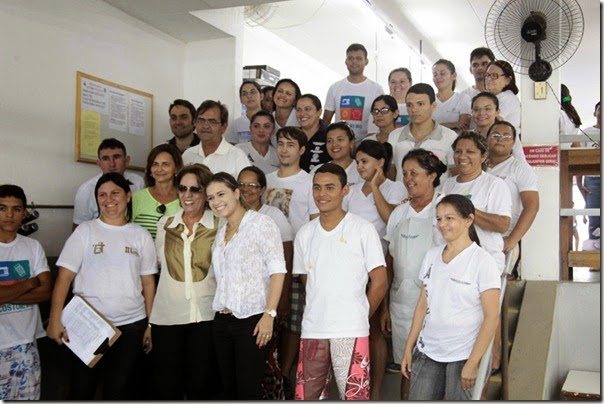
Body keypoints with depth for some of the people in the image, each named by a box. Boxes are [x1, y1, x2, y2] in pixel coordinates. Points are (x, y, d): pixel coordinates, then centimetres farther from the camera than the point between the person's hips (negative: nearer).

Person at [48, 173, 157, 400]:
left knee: (118, 389, 8)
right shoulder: (85, 231, 1)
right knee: (82, 388, 5)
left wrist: (150, 325, 4)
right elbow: (64, 278, -3)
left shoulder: (141, 236, 7)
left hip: (131, 324, 1)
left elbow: (148, 283, 8)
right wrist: (55, 321, -12)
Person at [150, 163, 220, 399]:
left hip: (205, 315, -2)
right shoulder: (165, 224, 9)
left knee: (201, 387, 5)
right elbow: (161, 262, 17)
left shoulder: (220, 226, 0)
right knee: (166, 387, 6)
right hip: (167, 315, 2)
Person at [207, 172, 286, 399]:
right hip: (222, 320, 7)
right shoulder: (221, 232, 15)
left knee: (248, 390, -5)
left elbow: (277, 270, -13)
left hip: (252, 320, -7)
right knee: (229, 389, 11)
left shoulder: (261, 223, -6)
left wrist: (269, 314, -19)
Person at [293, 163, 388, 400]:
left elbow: (380, 282, -1)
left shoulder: (363, 229, -2)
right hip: (312, 330, 4)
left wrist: (359, 317, 5)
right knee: (307, 395, 9)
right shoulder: (305, 234, 9)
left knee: (354, 395, 1)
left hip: (351, 332, -4)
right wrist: (322, 312, 9)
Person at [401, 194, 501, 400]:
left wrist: (472, 363, -14)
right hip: (427, 352, 4)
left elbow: (491, 317, -11)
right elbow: (422, 305, 11)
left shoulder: (482, 261, -8)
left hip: (463, 355, -4)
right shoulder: (432, 255, 8)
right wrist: (408, 349, 8)